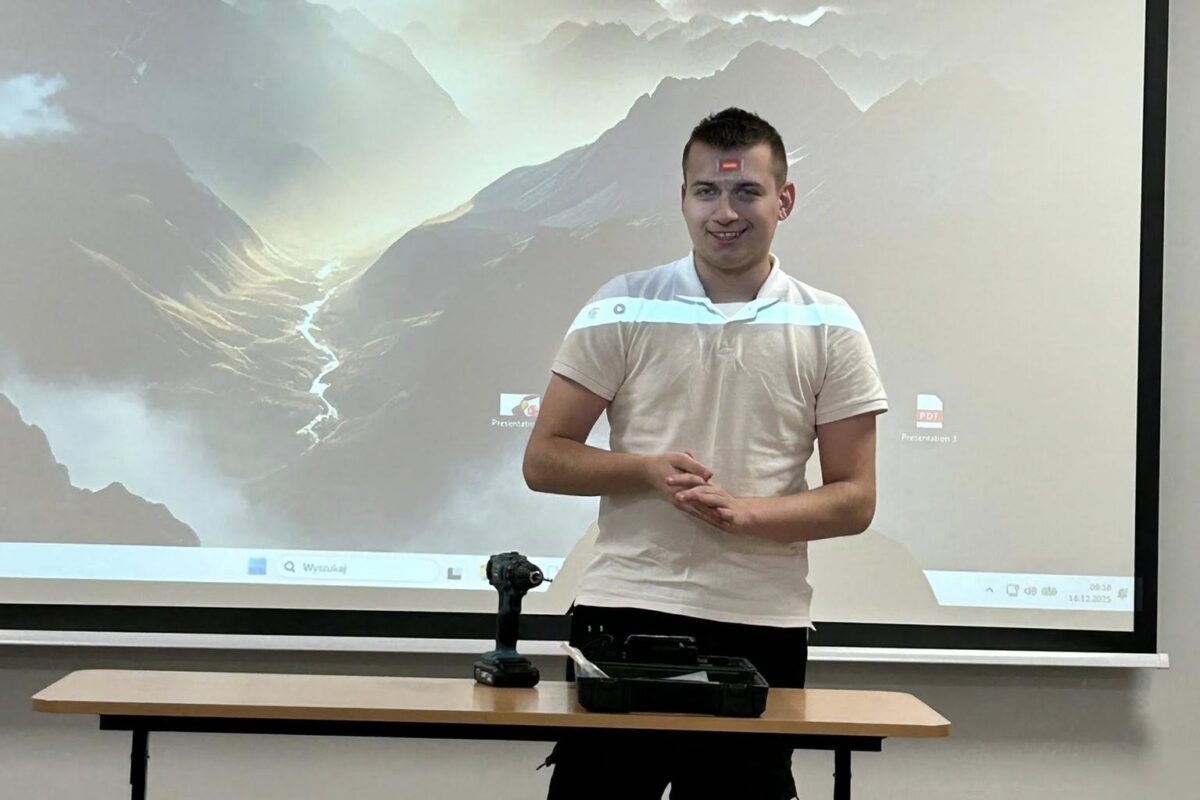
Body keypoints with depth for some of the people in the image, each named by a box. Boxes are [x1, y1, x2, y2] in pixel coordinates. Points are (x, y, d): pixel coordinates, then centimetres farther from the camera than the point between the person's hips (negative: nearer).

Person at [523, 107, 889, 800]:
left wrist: (745, 511, -15)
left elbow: (855, 499, 3)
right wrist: (651, 471, -14)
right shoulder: (621, 310, 4)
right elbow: (545, 460, 3)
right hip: (625, 609, 0)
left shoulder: (831, 329, 5)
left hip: (762, 627, 1)